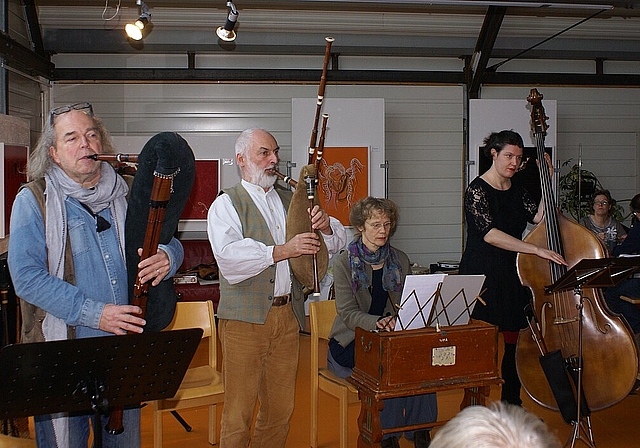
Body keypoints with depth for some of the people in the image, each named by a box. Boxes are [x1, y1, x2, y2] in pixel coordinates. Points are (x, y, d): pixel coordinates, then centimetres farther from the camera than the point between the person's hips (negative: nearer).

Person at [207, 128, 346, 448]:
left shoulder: (290, 200, 17)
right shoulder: (227, 204, -1)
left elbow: (338, 241, 15)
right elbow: (229, 255, -20)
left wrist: (325, 226, -7)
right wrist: (283, 250, -27)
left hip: (288, 316, 5)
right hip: (245, 319, -5)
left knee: (280, 410, 13)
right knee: (238, 413, 1)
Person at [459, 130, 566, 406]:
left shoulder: (516, 191, 12)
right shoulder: (477, 190, -11)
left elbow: (539, 217, 1)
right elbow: (489, 234, -23)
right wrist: (537, 250, -27)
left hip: (513, 275, 7)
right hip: (483, 276, -6)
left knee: (514, 341, 9)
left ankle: (511, 401, 24)